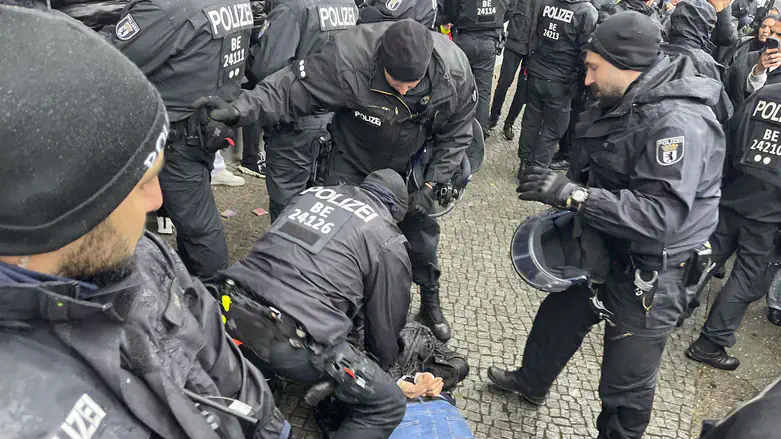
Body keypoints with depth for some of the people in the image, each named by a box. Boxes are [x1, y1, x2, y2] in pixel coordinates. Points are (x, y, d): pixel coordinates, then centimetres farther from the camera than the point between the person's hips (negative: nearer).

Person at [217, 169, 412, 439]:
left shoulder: (313, 193, 20)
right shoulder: (388, 243, 6)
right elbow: (385, 325, 13)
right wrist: (380, 368, 36)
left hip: (232, 314, 7)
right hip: (291, 344, -7)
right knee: (388, 406, 8)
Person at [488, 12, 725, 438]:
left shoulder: (678, 124, -27)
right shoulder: (622, 103, 1)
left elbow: (660, 215, -35)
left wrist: (573, 193, -36)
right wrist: (563, 190, 2)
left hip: (650, 273, -9)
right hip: (604, 247, 10)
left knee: (626, 385, 5)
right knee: (560, 312, 29)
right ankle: (531, 381, 56)